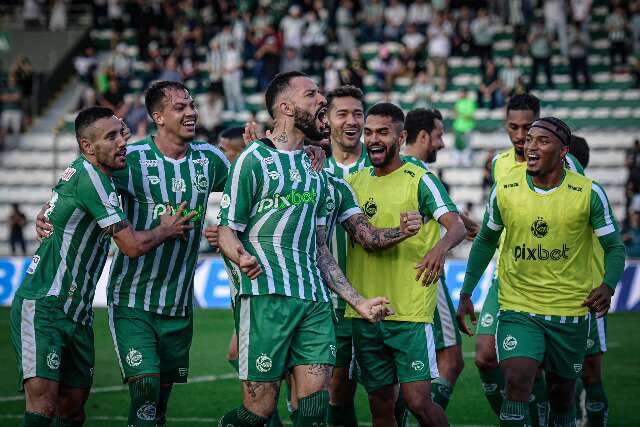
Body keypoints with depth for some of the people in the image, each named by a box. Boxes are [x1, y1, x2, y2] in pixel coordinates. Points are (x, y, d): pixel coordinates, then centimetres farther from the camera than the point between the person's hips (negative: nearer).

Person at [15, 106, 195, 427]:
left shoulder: (101, 176, 13)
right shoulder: (89, 175, -16)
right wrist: (166, 229, 2)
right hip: (42, 307, -10)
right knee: (43, 400, -22)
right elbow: (133, 245, -16)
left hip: (77, 314, 10)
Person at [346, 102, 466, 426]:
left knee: (417, 401, -11)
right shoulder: (355, 181, 12)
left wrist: (441, 246, -39)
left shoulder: (419, 180, -5)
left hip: (409, 312, -5)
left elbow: (456, 226, -15)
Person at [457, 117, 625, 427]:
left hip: (570, 312, 0)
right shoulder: (504, 189, -4)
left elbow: (614, 247, -1)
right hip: (517, 308, 0)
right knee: (517, 382, -21)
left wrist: (608, 286, -20)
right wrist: (466, 293, 8)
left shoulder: (589, 193, -8)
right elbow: (485, 241, 12)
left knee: (562, 398, 11)